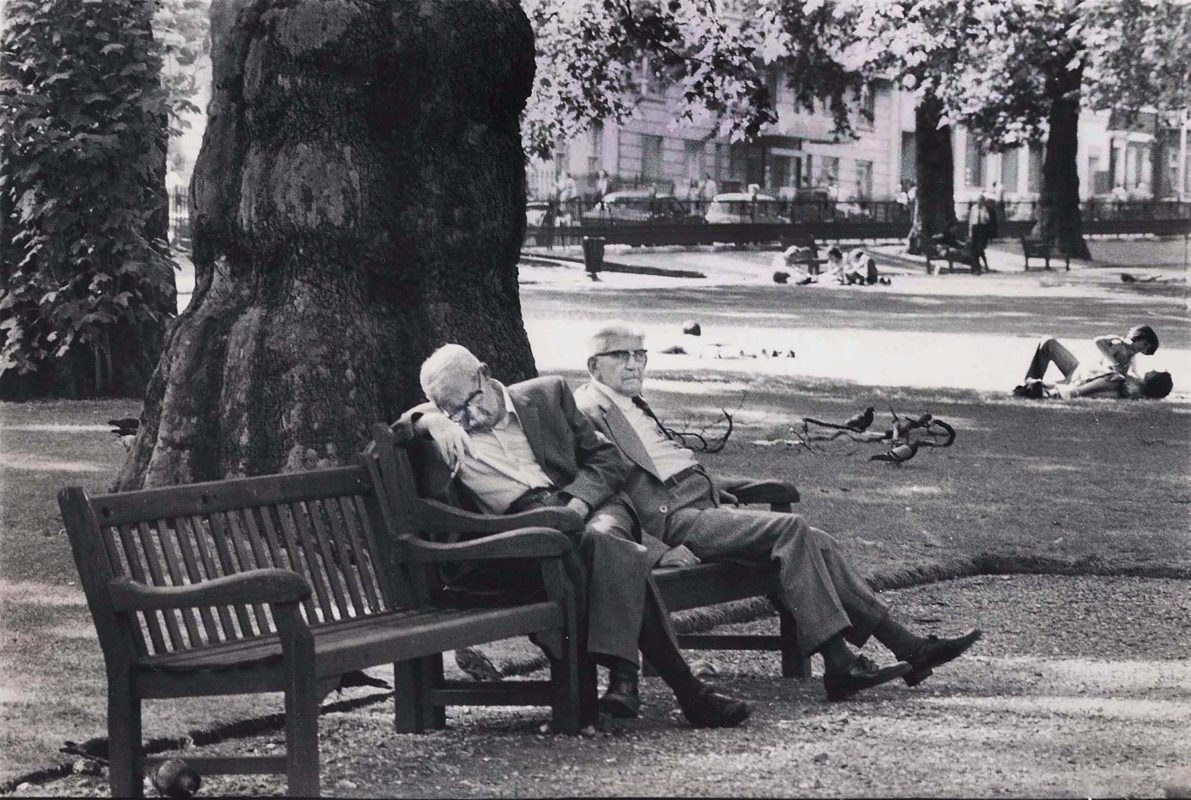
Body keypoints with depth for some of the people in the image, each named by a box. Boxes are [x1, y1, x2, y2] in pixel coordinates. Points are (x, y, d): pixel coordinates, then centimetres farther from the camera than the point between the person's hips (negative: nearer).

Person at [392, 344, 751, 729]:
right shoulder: (445, 432, 14)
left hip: (584, 507, 1)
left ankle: (623, 676, -42)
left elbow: (606, 458, 12)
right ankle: (685, 687, -35)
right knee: (616, 555, -33)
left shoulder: (546, 394, 15)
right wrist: (426, 422, -15)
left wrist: (577, 503, -6)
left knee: (600, 539, -38)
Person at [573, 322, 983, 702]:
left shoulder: (634, 405, 26)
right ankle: (838, 665, -29)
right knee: (790, 527, -25)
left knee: (815, 543, -4)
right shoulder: (588, 410, -5)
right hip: (673, 521, -9)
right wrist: (660, 550, -22)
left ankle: (906, 645, -6)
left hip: (707, 507, 9)